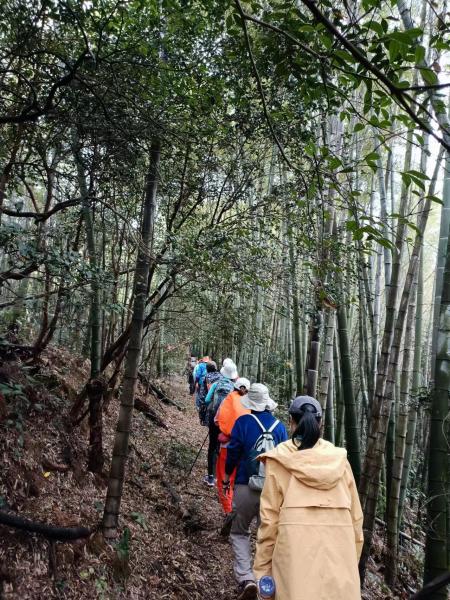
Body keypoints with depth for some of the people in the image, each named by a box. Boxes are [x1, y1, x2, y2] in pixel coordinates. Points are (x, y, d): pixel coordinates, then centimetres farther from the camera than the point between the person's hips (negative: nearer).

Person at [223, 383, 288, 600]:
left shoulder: (243, 422, -9)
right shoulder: (280, 426, 0)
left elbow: (233, 452, -6)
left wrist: (227, 476, 10)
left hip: (246, 487, -2)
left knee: (239, 532, 13)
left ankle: (246, 578, -3)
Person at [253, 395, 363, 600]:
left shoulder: (279, 460, -2)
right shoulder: (339, 460, 5)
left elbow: (269, 518, -3)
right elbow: (355, 516, 8)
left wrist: (262, 567, 4)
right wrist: (353, 559, 19)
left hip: (296, 553, -2)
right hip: (339, 553, 3)